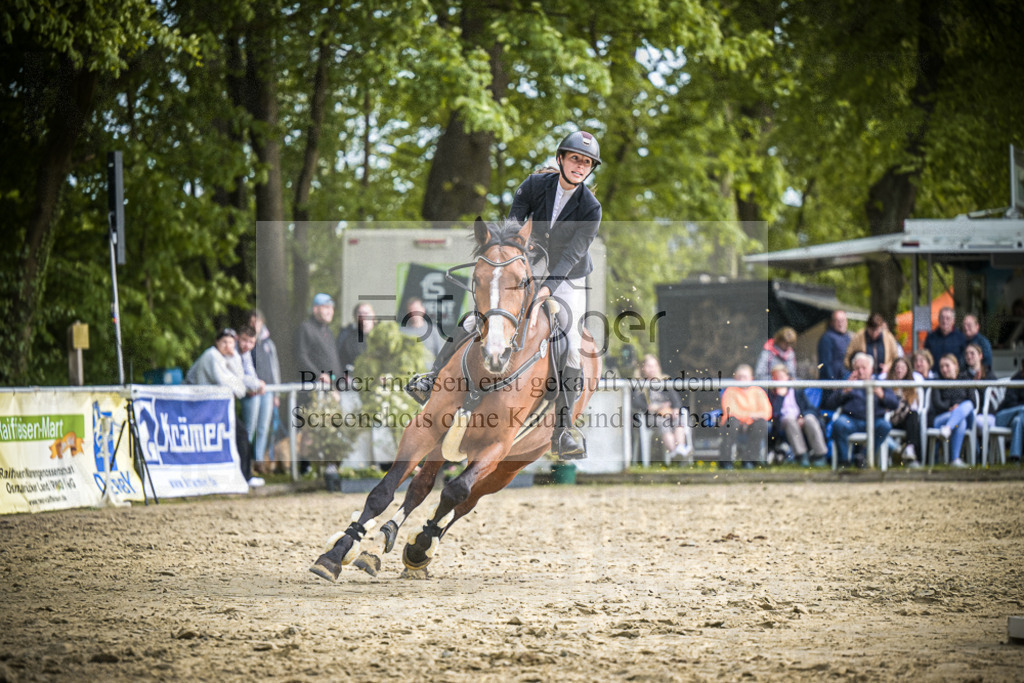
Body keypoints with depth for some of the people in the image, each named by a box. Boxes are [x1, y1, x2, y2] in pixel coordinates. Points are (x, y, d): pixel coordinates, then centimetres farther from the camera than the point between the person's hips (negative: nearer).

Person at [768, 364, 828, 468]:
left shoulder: (797, 391, 24)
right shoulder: (771, 395, 18)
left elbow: (811, 409, 12)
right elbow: (773, 413, 0)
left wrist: (803, 417, -9)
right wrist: (780, 395, 2)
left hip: (801, 421, 2)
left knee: (810, 419, -33)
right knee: (789, 419, -37)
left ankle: (820, 455, -34)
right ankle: (801, 455, -43)